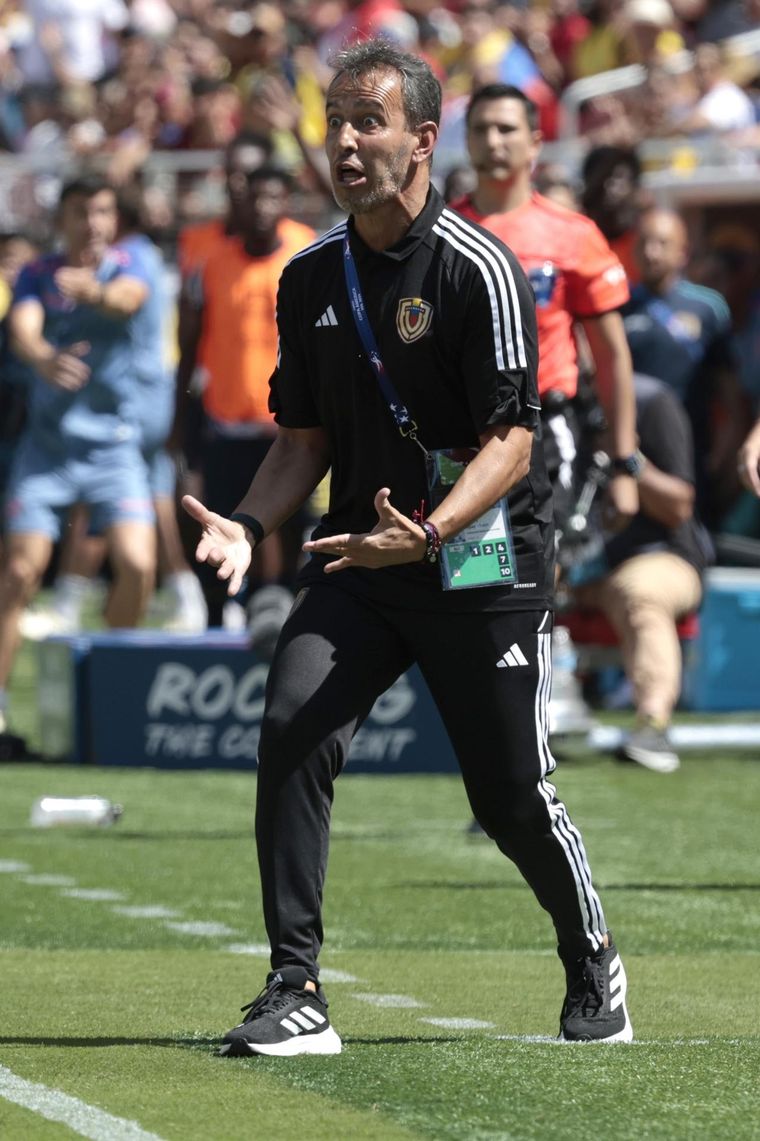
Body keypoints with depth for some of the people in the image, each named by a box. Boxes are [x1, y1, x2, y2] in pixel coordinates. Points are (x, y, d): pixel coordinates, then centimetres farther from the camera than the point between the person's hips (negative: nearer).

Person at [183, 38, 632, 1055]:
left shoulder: (479, 269, -12)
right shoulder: (310, 277, 6)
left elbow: (511, 440, -16)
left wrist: (428, 534, -32)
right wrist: (249, 526, -5)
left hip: (482, 561, -4)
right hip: (357, 558, 4)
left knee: (512, 798, 2)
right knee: (291, 731, -19)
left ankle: (593, 967, 31)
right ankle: (296, 995, -16)